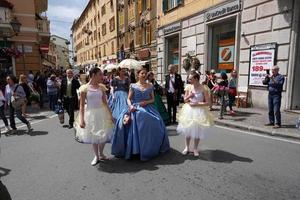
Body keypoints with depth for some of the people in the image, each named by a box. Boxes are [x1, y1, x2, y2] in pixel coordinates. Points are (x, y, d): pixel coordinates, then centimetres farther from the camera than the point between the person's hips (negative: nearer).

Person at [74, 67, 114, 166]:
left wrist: (110, 114, 6)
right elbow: (82, 105, -8)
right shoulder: (84, 88, -9)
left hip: (101, 113, 3)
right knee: (93, 136, 13)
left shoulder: (101, 87, 0)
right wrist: (81, 119, -13)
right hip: (90, 114, -2)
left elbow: (105, 103, 6)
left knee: (103, 135, 9)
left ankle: (101, 154, 34)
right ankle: (96, 156, 32)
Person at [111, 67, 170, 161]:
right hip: (135, 109, -1)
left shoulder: (150, 86, 10)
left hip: (147, 108, 1)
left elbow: (153, 99, 11)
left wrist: (146, 102, -8)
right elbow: (128, 99, 4)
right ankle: (134, 149, -6)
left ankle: (148, 149, 4)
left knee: (154, 123, -15)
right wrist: (130, 106, -15)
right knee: (125, 120, -19)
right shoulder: (133, 86, 5)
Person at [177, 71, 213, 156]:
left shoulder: (204, 89, -12)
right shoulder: (188, 87, -1)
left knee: (197, 131, 8)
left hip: (199, 111, -3)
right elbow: (185, 100, 6)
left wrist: (197, 103, -18)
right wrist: (189, 96, -14)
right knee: (187, 130, 11)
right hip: (189, 110, 3)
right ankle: (187, 147, 29)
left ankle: (195, 148, 28)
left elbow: (208, 103, -11)